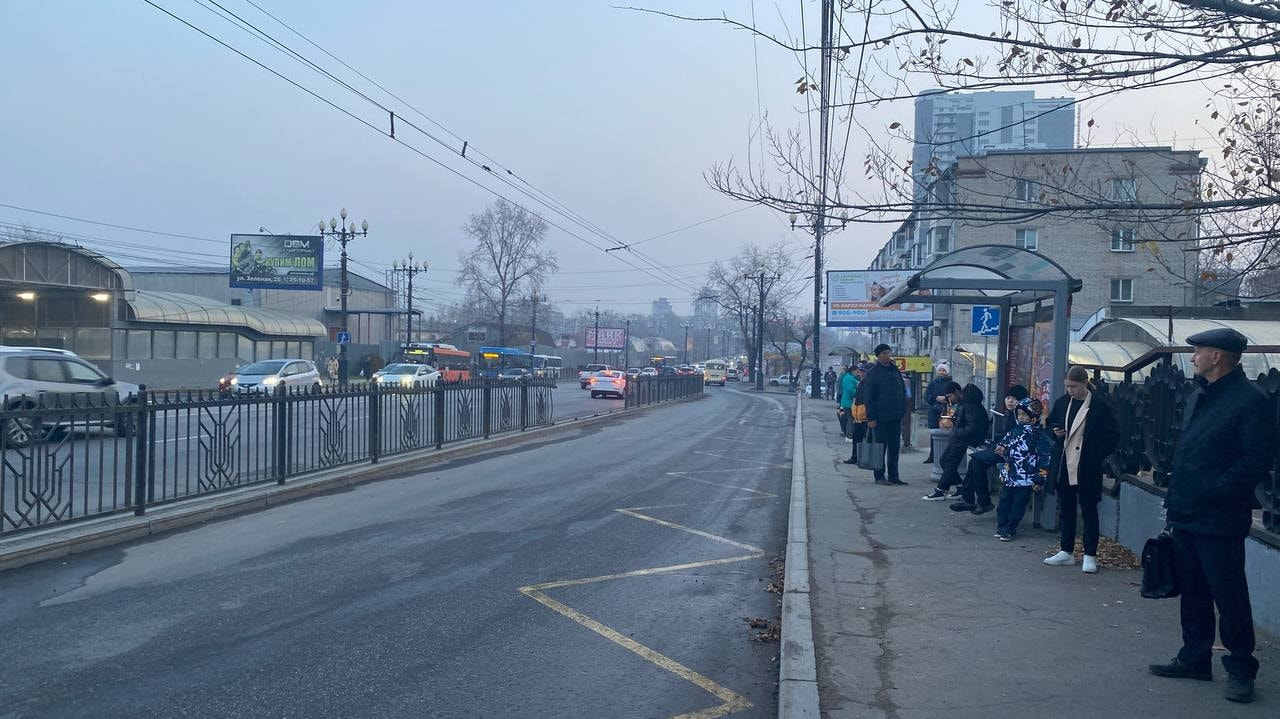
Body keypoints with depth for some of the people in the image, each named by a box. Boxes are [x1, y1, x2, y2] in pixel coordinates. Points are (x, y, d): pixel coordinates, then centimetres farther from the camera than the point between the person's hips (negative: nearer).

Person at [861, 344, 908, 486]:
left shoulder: (895, 370, 12)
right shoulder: (872, 373, -6)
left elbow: (903, 392, 18)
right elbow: (868, 397, -9)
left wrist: (903, 411, 9)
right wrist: (871, 418, -15)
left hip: (896, 417, 6)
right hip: (880, 417, -6)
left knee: (895, 447, 8)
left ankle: (893, 476, 15)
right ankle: (880, 476, 6)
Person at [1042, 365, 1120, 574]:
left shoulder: (1099, 406, -8)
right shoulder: (1062, 402, 7)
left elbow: (1113, 436, -5)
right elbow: (1051, 424, 21)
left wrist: (1098, 456, -12)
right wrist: (1055, 431, -1)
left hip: (1087, 469, -5)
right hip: (1064, 466, 5)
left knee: (1089, 511, 2)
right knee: (1066, 510, 12)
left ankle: (1090, 555, 8)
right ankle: (1067, 552, 21)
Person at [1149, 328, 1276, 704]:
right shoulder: (1198, 397, 14)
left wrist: (1212, 491, -20)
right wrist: (1175, 498, 14)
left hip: (1218, 521, -9)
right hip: (1186, 516, 9)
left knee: (1229, 596, 0)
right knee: (1193, 592, 16)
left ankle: (1241, 670, 11)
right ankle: (1195, 659, 27)